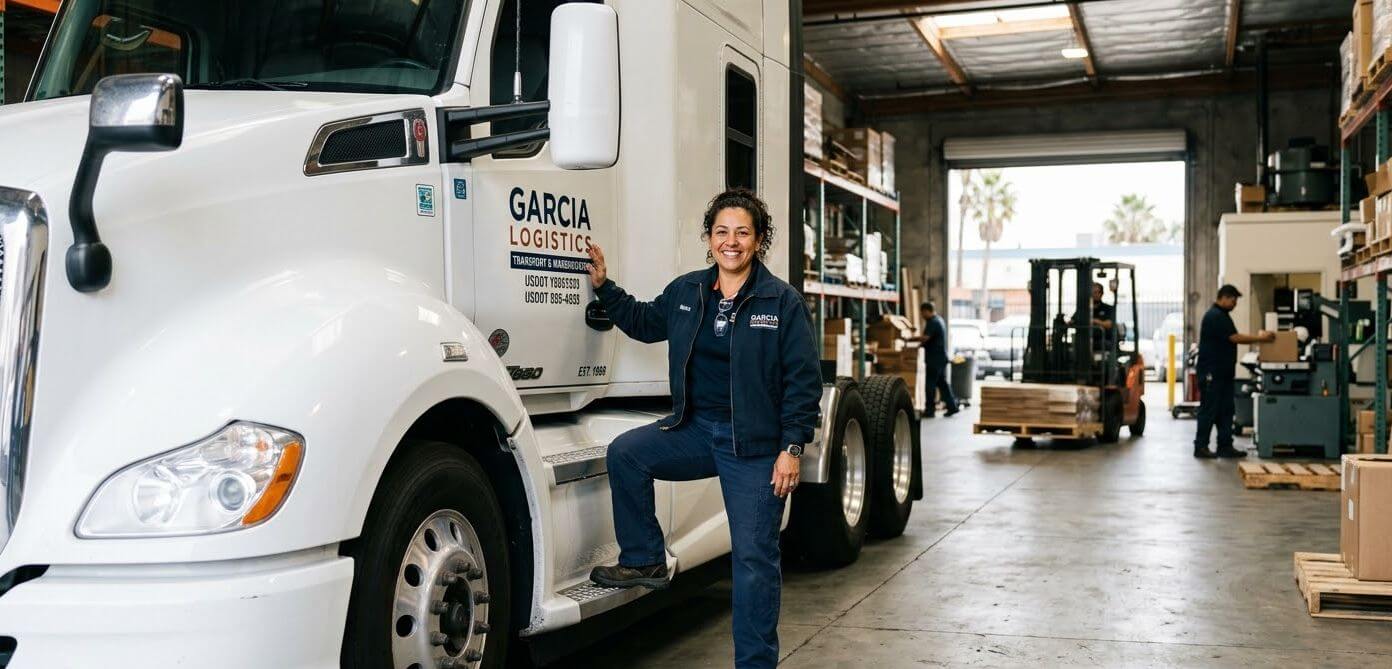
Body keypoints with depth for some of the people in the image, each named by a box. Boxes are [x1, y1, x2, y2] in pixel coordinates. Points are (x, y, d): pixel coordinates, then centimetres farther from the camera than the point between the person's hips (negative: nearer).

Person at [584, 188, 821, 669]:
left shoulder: (783, 302, -9)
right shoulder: (686, 292, 5)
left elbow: (804, 380, -9)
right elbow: (644, 322, 26)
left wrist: (792, 448, -14)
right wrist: (603, 286, 18)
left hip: (755, 444, -5)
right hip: (697, 428, 5)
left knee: (753, 556, -1)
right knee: (625, 453, -13)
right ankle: (645, 561, 3)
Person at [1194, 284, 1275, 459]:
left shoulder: (1222, 315, 17)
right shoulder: (1214, 316, -16)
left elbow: (1232, 338, 20)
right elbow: (1235, 338, -19)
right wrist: (1260, 338, -13)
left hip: (1223, 372, 10)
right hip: (1211, 373, -10)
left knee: (1225, 411, 9)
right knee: (1209, 411, -5)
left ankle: (1225, 447, 12)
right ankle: (1200, 447, 0)